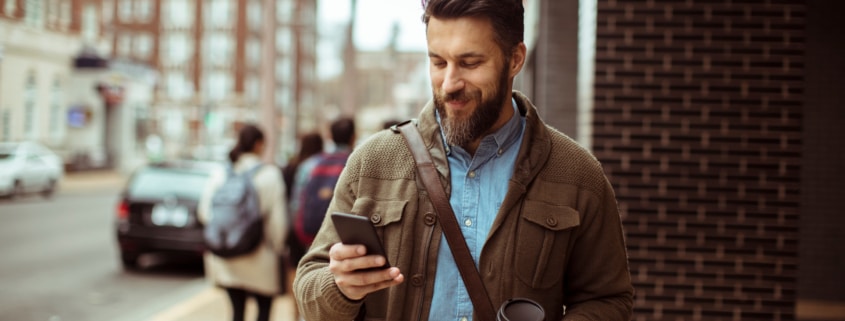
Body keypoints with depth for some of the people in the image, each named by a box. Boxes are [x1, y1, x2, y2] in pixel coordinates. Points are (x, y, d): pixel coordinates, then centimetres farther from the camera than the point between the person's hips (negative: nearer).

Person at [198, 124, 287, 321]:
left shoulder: (219, 176, 0)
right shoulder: (270, 175, -12)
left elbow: (204, 213, 3)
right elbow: (278, 218, -11)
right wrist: (277, 246, 5)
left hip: (225, 259, 4)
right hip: (258, 257, -4)